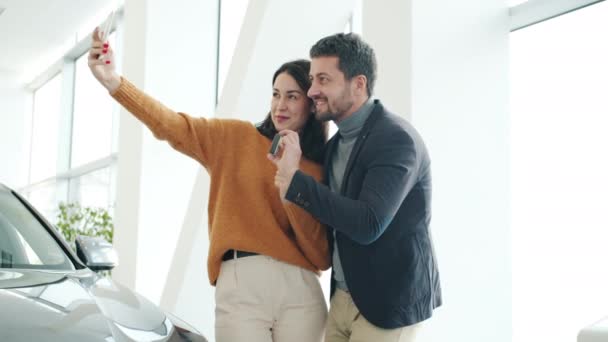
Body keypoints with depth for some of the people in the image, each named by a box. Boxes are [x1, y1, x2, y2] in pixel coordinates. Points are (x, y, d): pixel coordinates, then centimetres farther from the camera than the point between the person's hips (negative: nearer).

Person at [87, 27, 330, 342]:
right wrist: (114, 82, -15)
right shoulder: (236, 138, 10)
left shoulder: (322, 169, 10)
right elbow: (172, 125, -2)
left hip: (301, 291, 1)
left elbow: (322, 255, 1)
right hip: (239, 288, -1)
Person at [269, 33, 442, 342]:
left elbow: (369, 225, -27)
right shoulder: (337, 142, 8)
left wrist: (294, 179, -27)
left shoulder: (395, 138, -18)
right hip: (343, 297, 8)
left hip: (388, 301, -7)